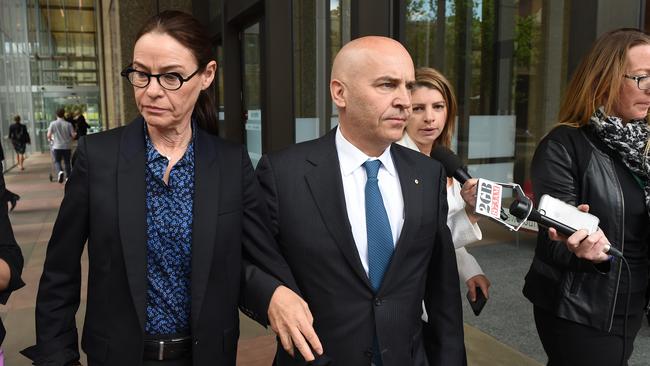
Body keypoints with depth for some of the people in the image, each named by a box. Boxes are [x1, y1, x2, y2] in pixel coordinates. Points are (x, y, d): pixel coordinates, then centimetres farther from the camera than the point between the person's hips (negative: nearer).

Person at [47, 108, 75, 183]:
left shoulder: (53, 123, -4)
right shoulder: (68, 124, -4)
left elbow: (49, 135, -7)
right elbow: (73, 135, -6)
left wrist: (50, 139, 15)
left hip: (57, 146, -1)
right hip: (67, 146, 1)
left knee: (57, 161, 10)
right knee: (67, 162, 11)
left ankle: (60, 171, -18)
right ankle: (68, 177, 13)